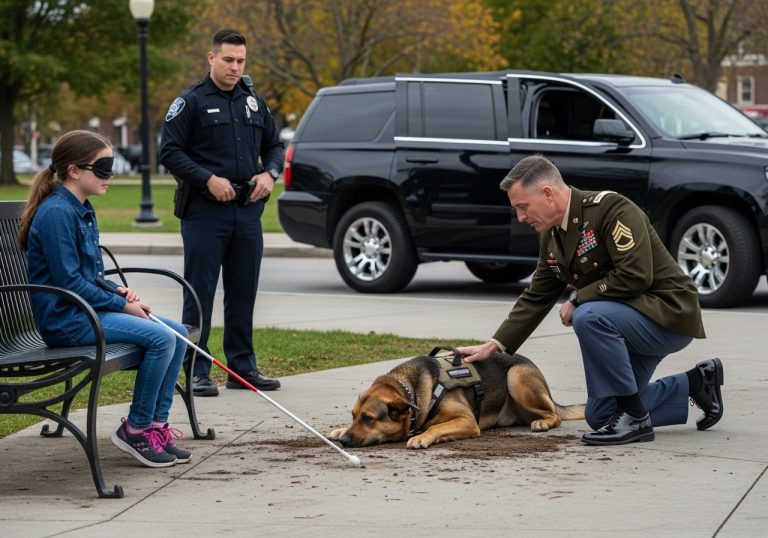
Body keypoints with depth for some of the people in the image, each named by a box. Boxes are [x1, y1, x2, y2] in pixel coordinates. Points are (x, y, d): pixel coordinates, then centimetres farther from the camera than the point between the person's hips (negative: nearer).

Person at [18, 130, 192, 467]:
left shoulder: (81, 209, 14)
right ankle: (135, 429, -8)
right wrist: (122, 305, -13)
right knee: (160, 338, -21)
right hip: (65, 319, -10)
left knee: (177, 334, 0)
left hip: (87, 310, 10)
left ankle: (156, 424, 3)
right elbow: (69, 281, -19)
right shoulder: (56, 213, -17)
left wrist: (118, 292, 3)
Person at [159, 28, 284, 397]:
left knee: (243, 293, 11)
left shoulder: (254, 103, 14)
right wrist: (209, 179, -17)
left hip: (248, 211, 6)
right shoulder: (191, 102, -3)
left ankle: (242, 366, 19)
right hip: (205, 213, -6)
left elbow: (274, 145, 22)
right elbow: (170, 152, -8)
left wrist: (269, 173, 1)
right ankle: (196, 371, 1)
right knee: (199, 294, -3)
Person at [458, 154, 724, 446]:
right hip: (631, 320, 10)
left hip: (668, 312, -9)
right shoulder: (551, 236, 4)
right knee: (599, 415, 10)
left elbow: (636, 276, -30)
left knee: (588, 316, -34)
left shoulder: (612, 208, -22)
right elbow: (535, 298, 11)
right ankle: (696, 382, 22)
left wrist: (578, 299, -20)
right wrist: (494, 345, 3)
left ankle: (635, 418, -21)